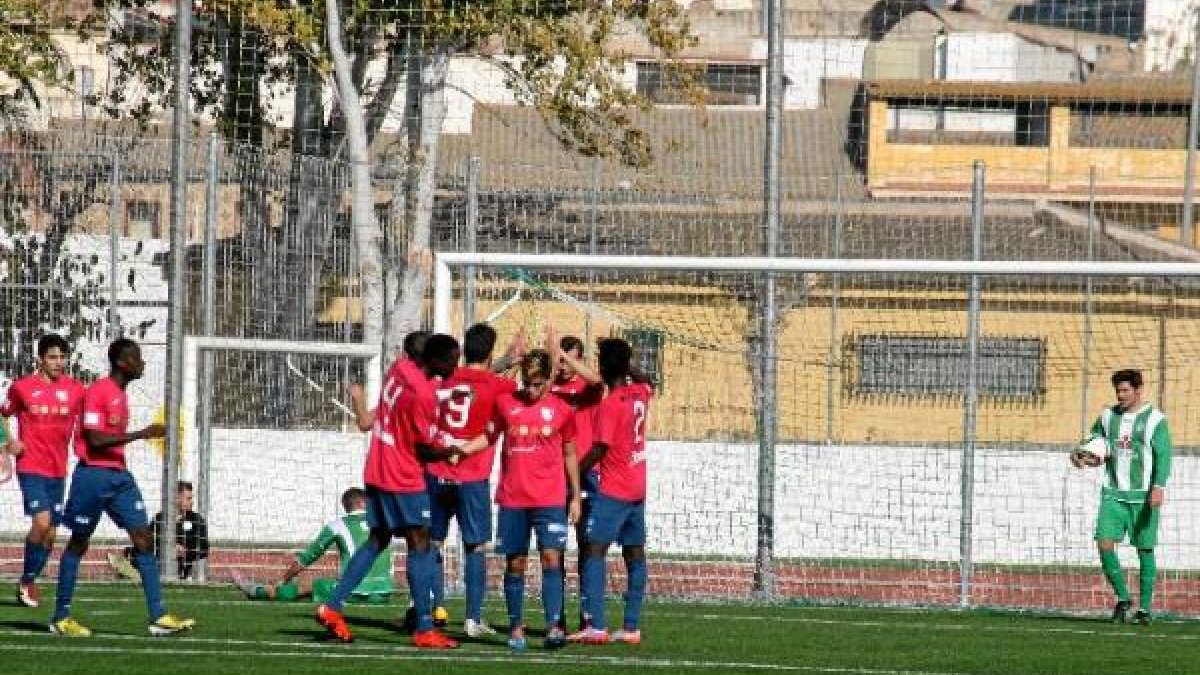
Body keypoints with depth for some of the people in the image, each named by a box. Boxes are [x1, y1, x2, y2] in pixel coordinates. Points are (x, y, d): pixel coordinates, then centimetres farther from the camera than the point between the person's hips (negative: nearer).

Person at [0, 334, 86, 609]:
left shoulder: (75, 390, 3)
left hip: (58, 471, 4)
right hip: (31, 467, -4)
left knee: (50, 534, 7)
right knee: (42, 521, -20)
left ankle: (29, 583, 24)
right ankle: (27, 582, -4)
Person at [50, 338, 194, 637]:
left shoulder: (120, 393, 14)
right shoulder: (98, 391, -13)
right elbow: (95, 440, -21)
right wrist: (142, 434, -23)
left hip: (119, 475, 8)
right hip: (93, 475, -8)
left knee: (144, 538, -2)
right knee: (79, 542, 2)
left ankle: (158, 617, -6)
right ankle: (61, 617, 12)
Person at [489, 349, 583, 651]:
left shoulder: (561, 409, 4)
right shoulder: (505, 403, 4)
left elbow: (569, 454, 11)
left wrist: (575, 496, 9)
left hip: (551, 498, -1)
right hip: (512, 498, 1)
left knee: (552, 558, -11)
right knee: (515, 562, 3)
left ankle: (554, 626, -16)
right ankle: (516, 627, 12)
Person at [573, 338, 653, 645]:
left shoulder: (609, 405, -16)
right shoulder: (639, 395, 5)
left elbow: (599, 451, -18)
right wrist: (627, 367, 23)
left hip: (613, 491, -8)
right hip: (638, 489, 8)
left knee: (594, 551, -9)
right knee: (635, 555, 8)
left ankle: (597, 626, -20)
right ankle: (632, 628, 8)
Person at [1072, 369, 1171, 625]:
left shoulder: (1155, 419, -3)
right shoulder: (1108, 417, 11)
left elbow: (1163, 456, -10)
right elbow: (1095, 447, 18)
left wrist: (1158, 487, -23)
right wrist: (1085, 458, -5)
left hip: (1143, 496, -4)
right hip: (1113, 494, 4)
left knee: (1145, 550, 1)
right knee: (1105, 543, -9)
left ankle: (1144, 607, 9)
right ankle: (1122, 598, 6)